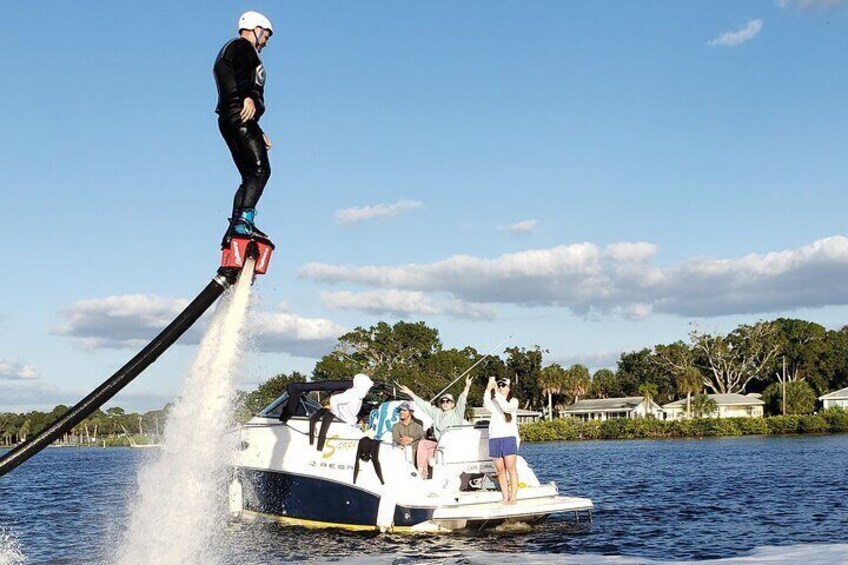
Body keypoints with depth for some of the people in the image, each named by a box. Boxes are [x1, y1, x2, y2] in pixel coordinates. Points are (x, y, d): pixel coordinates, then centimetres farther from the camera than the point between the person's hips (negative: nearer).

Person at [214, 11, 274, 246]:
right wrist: (249, 97, -35)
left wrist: (257, 132, 33)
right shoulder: (241, 46, 6)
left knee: (249, 176, 7)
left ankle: (235, 227, 0)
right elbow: (242, 75, -17)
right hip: (239, 114, -10)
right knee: (260, 169, -19)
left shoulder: (231, 50, 36)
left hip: (228, 120, 10)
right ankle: (244, 219, -31)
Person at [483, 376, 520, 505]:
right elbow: (487, 405, -9)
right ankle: (505, 498, 3)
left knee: (511, 469, -9)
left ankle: (513, 498, -9)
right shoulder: (493, 402, 15)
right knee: (500, 470, 1)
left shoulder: (513, 401, 7)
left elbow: (506, 407, -15)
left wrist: (497, 393, -16)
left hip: (509, 437, -3)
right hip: (494, 438, 3)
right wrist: (489, 389, -19)